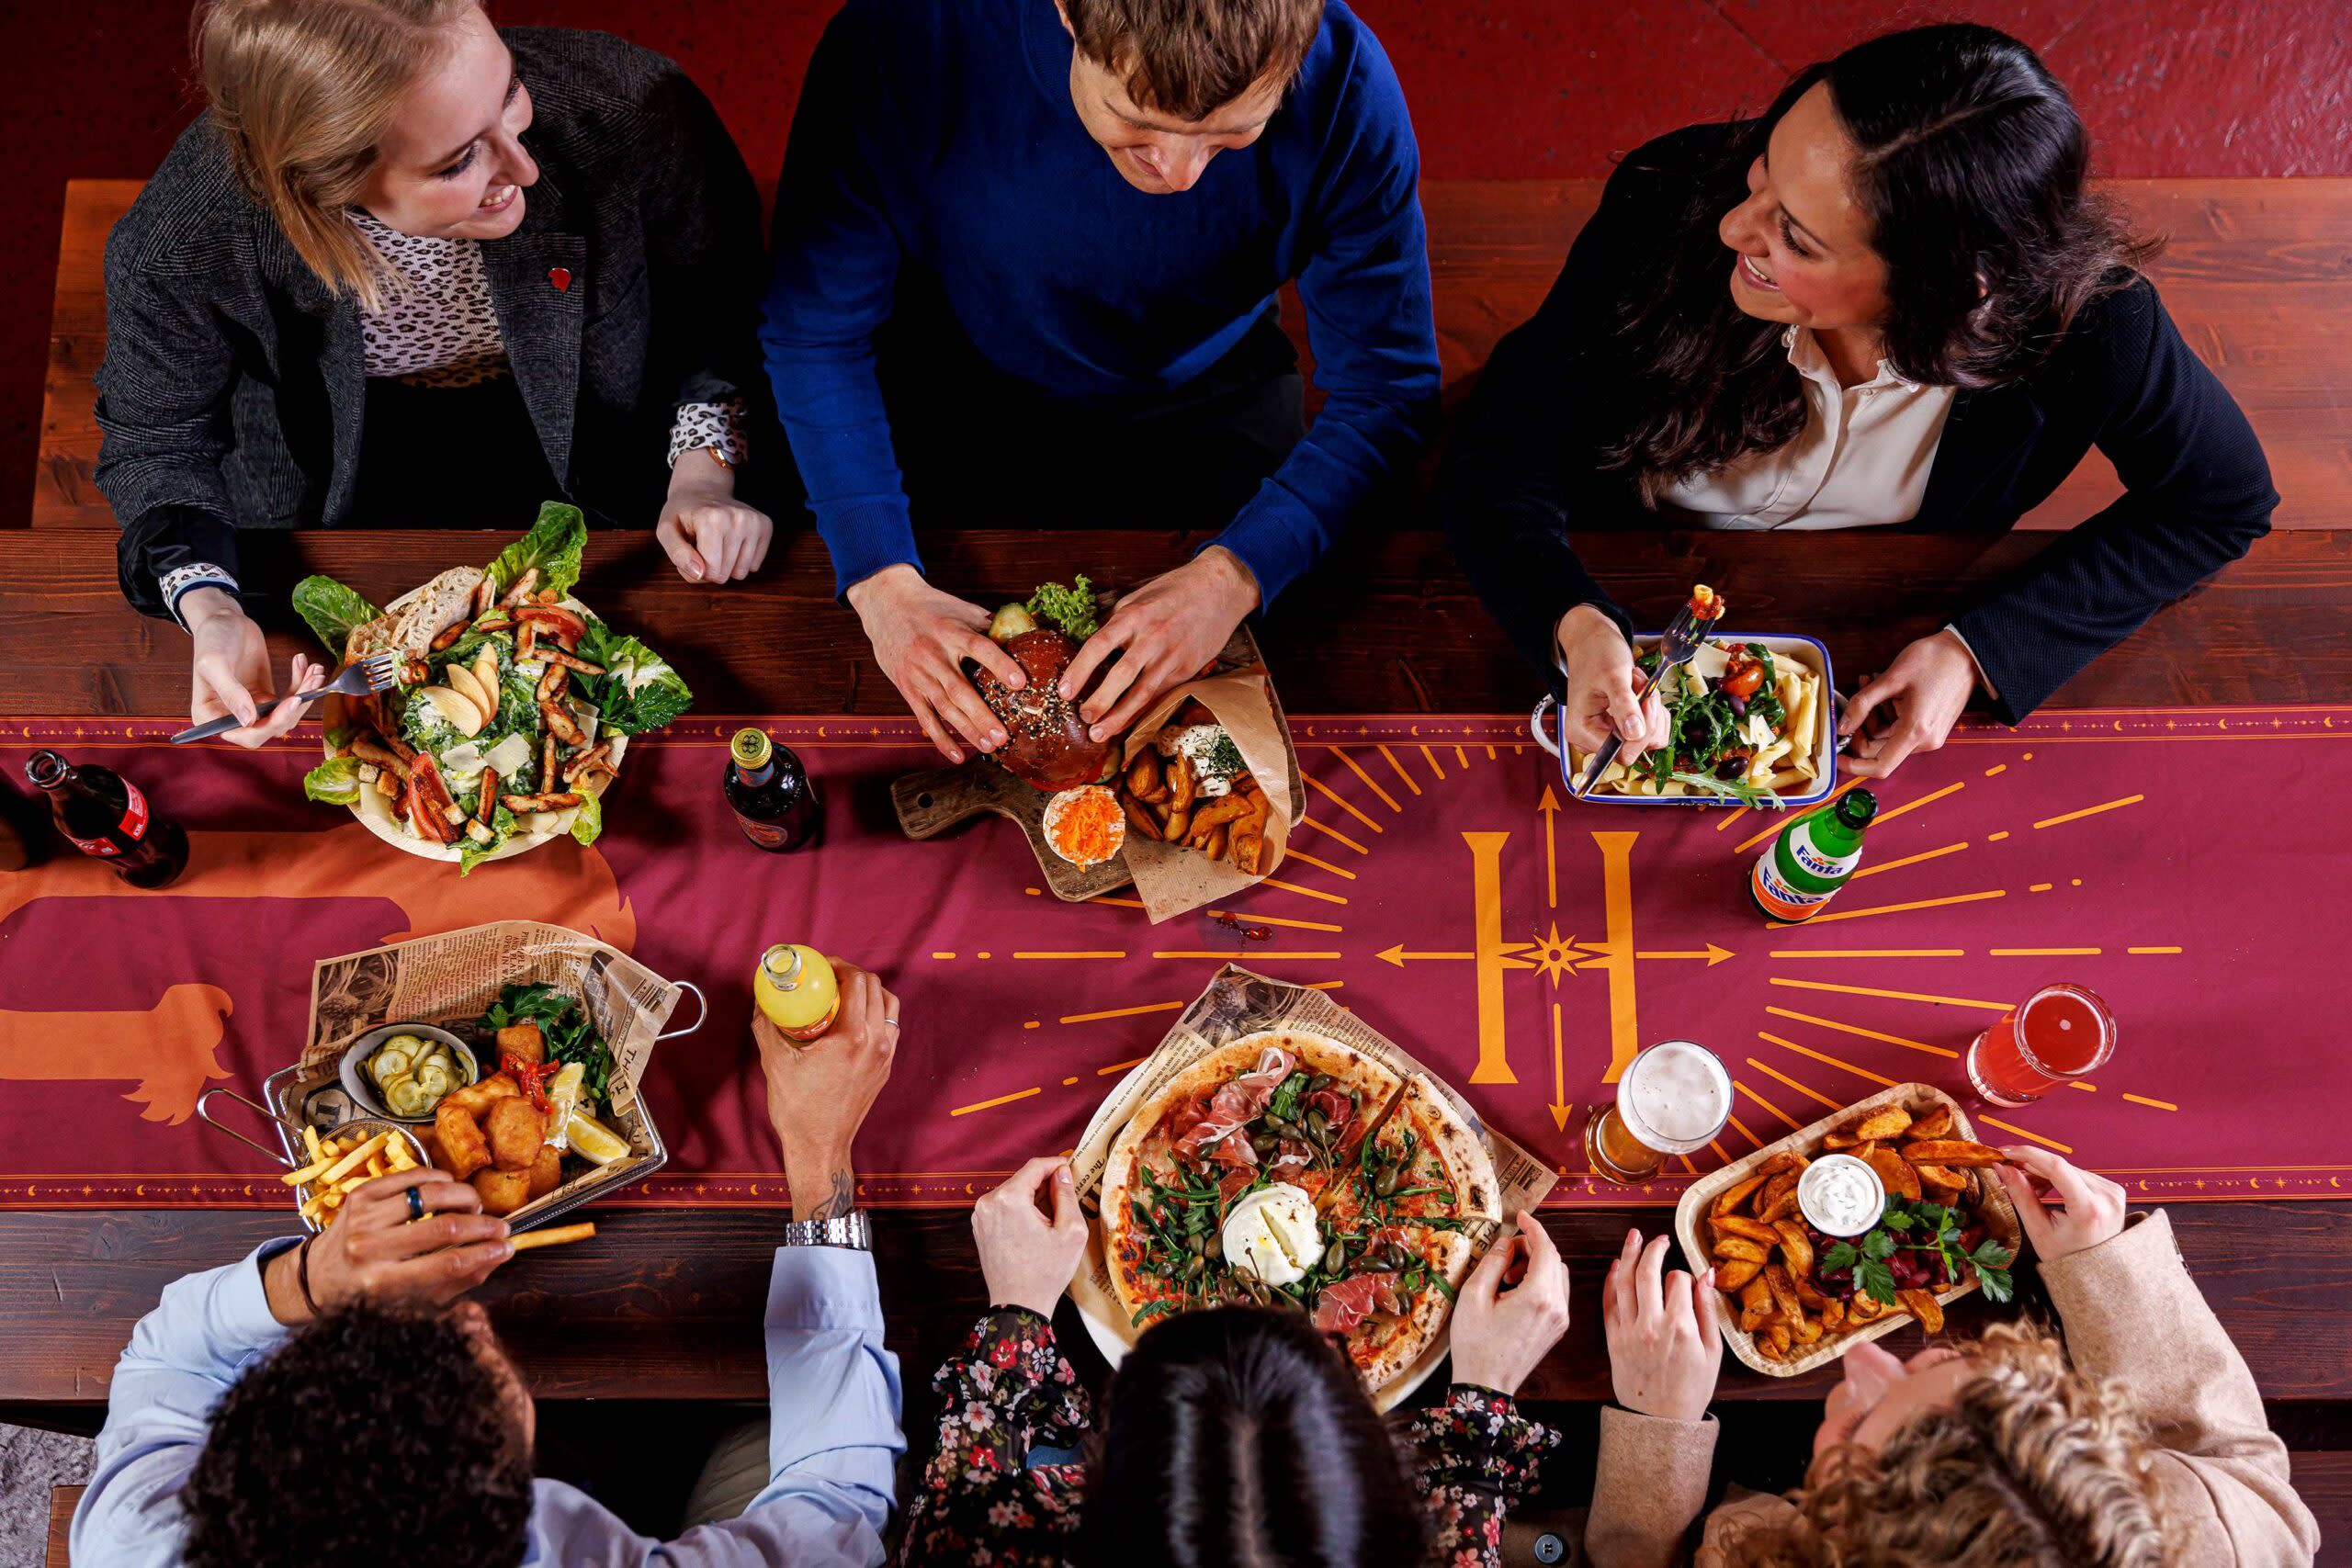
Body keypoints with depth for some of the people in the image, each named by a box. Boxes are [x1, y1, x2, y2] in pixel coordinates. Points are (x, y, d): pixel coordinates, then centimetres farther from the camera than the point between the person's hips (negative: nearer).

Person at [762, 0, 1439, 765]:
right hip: (952, 405, 0)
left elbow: (1384, 386, -20)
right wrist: (882, 585, -32)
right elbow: (814, 333, -20)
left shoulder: (1343, 85, -29)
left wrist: (1233, 577, -35)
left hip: (1199, 406, 1)